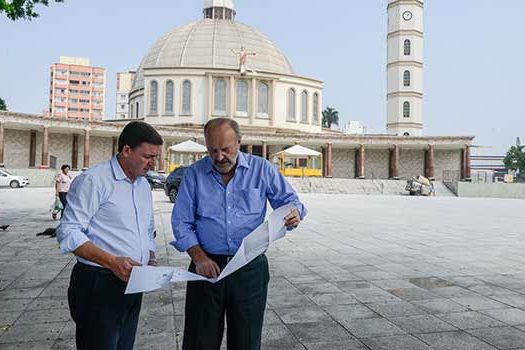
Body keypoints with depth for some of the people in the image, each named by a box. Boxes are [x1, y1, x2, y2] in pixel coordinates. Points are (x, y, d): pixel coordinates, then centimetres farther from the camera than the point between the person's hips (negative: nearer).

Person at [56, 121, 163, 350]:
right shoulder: (94, 180, -11)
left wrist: (151, 262, 5)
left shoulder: (144, 185, 14)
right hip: (99, 285, -7)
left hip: (133, 285, 7)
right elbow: (68, 233, -15)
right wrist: (112, 262, -24)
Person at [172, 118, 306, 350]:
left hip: (250, 269, 0)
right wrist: (199, 257, -13)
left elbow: (289, 200, 6)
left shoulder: (262, 169, 2)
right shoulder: (194, 174, 2)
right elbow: (181, 222, 1)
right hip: (207, 267, 1)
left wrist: (294, 212, -19)